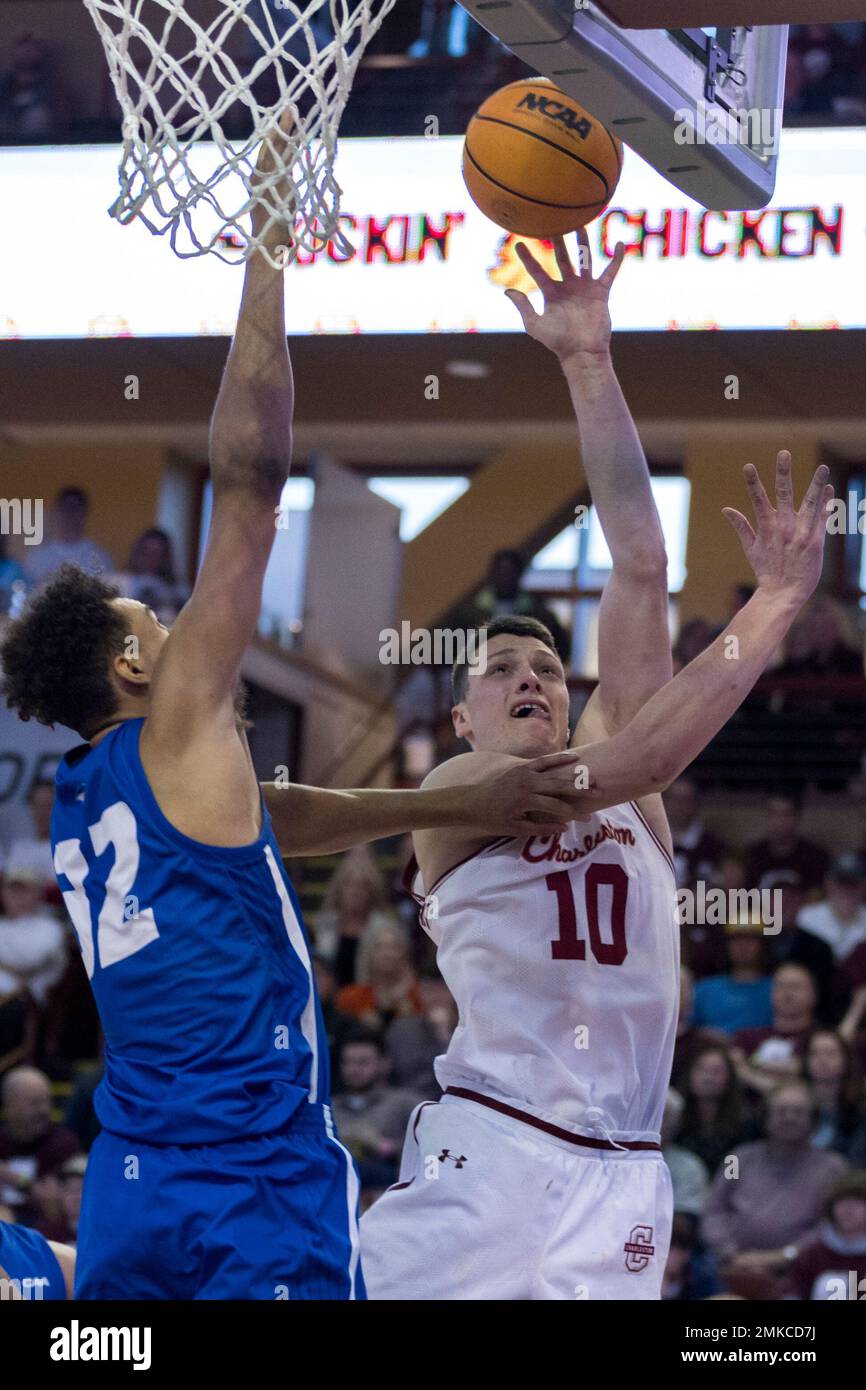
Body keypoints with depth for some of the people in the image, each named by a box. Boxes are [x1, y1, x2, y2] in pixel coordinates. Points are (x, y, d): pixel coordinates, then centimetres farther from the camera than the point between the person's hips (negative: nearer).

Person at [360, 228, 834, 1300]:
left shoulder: (606, 756, 18)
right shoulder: (450, 794, 5)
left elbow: (639, 568, 10)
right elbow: (618, 769, -12)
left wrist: (590, 367, 6)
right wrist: (767, 616, -15)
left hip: (619, 1185, 4)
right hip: (487, 1159, -4)